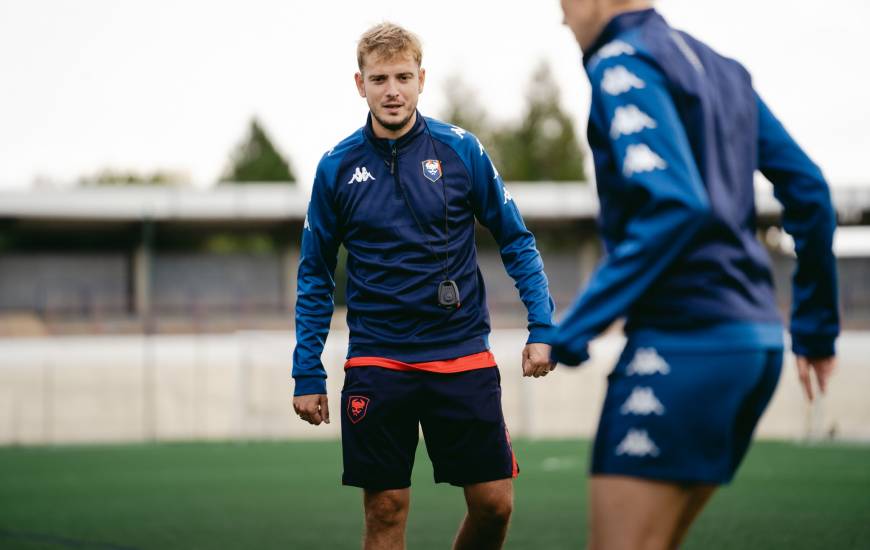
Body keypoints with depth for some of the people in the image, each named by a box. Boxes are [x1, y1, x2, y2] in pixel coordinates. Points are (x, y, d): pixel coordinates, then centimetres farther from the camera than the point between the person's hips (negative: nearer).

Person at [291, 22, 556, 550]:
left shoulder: (461, 150, -1)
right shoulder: (337, 167, 1)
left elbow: (517, 241, 6)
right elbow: (316, 277, 8)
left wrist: (542, 327, -4)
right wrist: (307, 374, 4)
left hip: (463, 356, 0)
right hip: (377, 363, 0)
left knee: (494, 503, -1)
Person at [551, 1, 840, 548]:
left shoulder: (623, 63, -8)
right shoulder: (721, 69, 17)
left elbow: (676, 207, -21)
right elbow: (810, 191, 17)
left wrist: (573, 330, -18)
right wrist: (817, 327, 25)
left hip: (684, 340, -9)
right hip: (758, 339, 9)